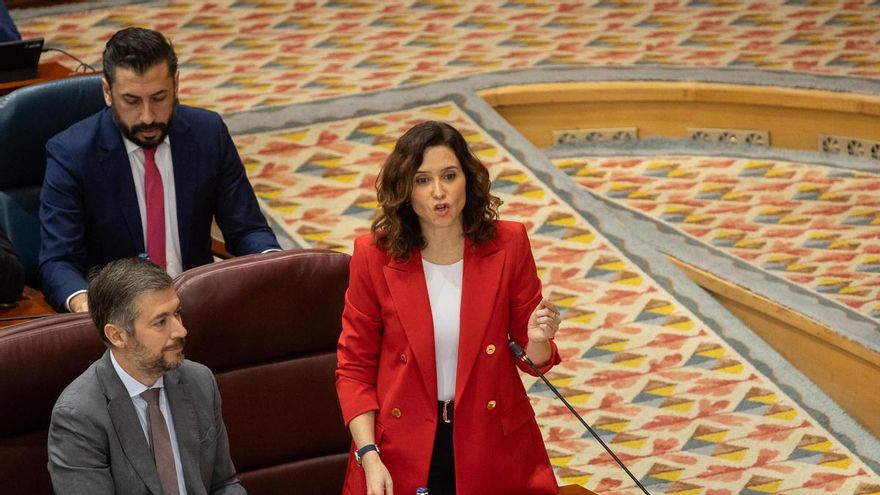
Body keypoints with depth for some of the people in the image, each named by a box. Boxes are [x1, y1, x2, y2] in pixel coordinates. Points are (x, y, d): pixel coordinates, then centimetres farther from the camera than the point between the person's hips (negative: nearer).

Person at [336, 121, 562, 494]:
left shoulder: (508, 244, -7)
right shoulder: (374, 255, -9)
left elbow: (533, 359, 3)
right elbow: (354, 368, -2)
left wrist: (537, 341, -20)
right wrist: (369, 456, -13)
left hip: (493, 445, 1)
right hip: (403, 454, -1)